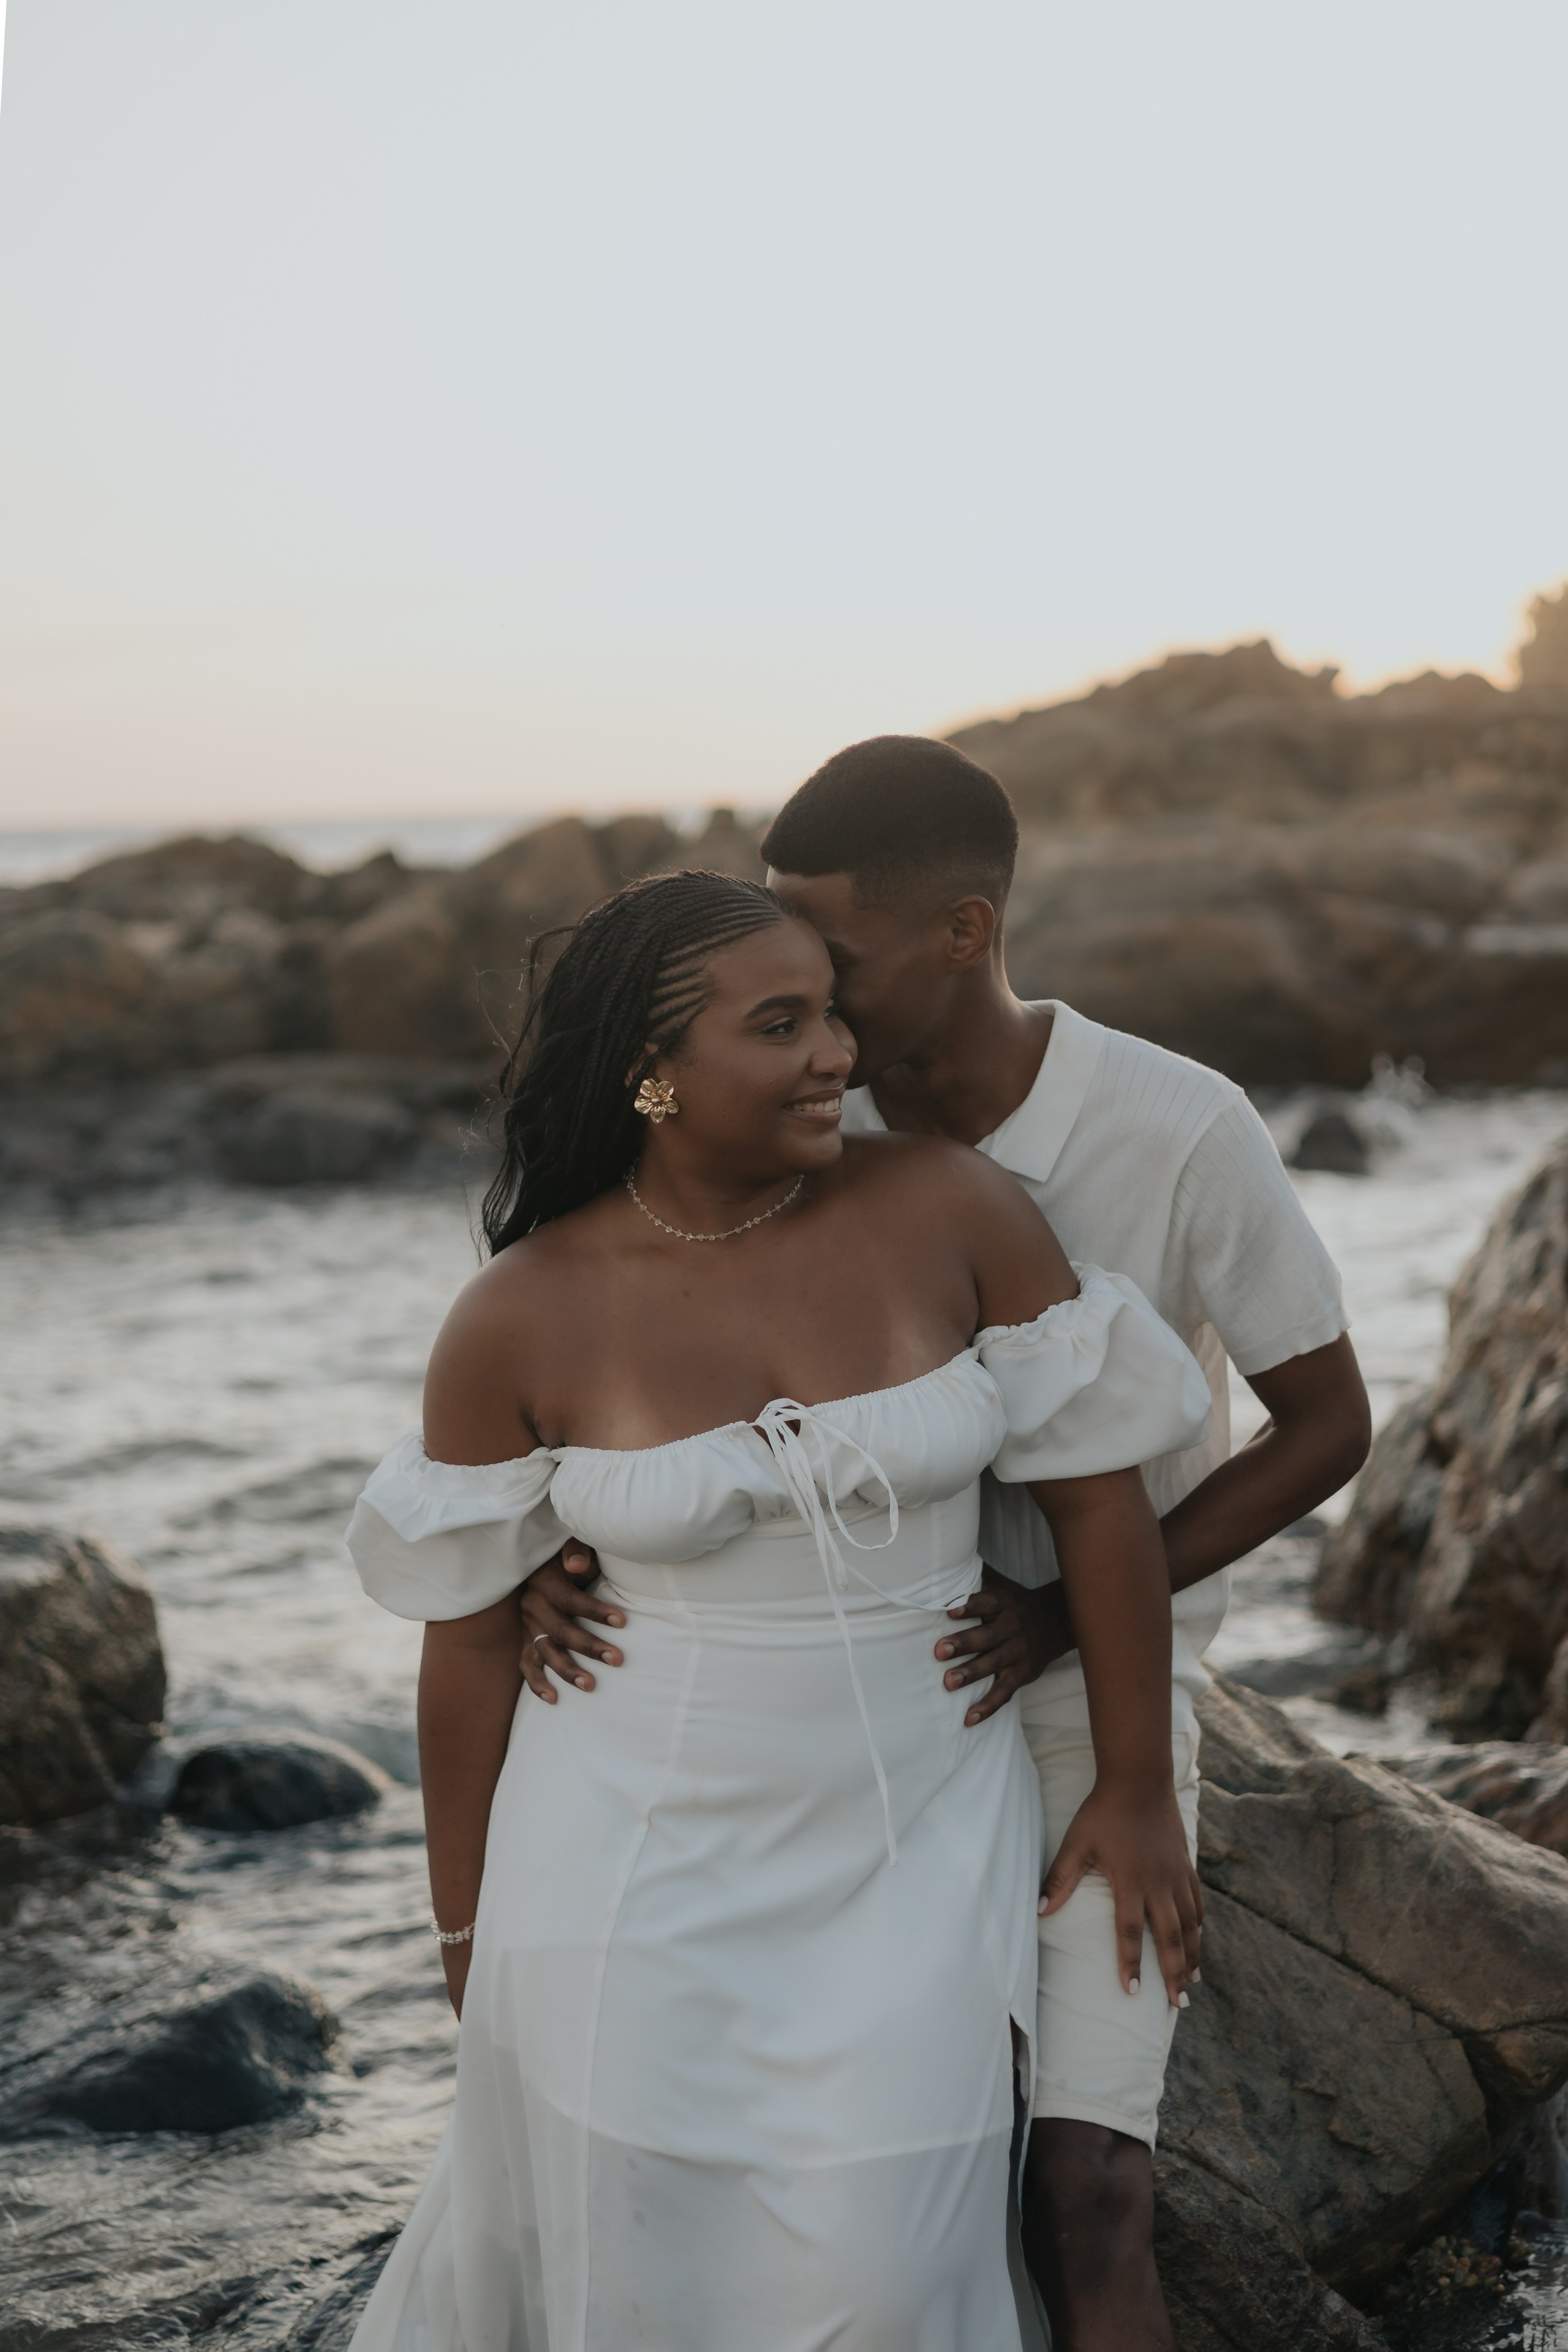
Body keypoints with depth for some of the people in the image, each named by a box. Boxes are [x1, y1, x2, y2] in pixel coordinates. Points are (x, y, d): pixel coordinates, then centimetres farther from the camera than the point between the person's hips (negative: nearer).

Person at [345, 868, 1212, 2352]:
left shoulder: (947, 1209, -11)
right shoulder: (520, 1323, -11)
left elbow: (1096, 1491, -4)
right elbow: (470, 1635, -2)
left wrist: (1137, 1790, -1)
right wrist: (467, 1924, 6)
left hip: (907, 1839, 1)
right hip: (638, 1855, -1)